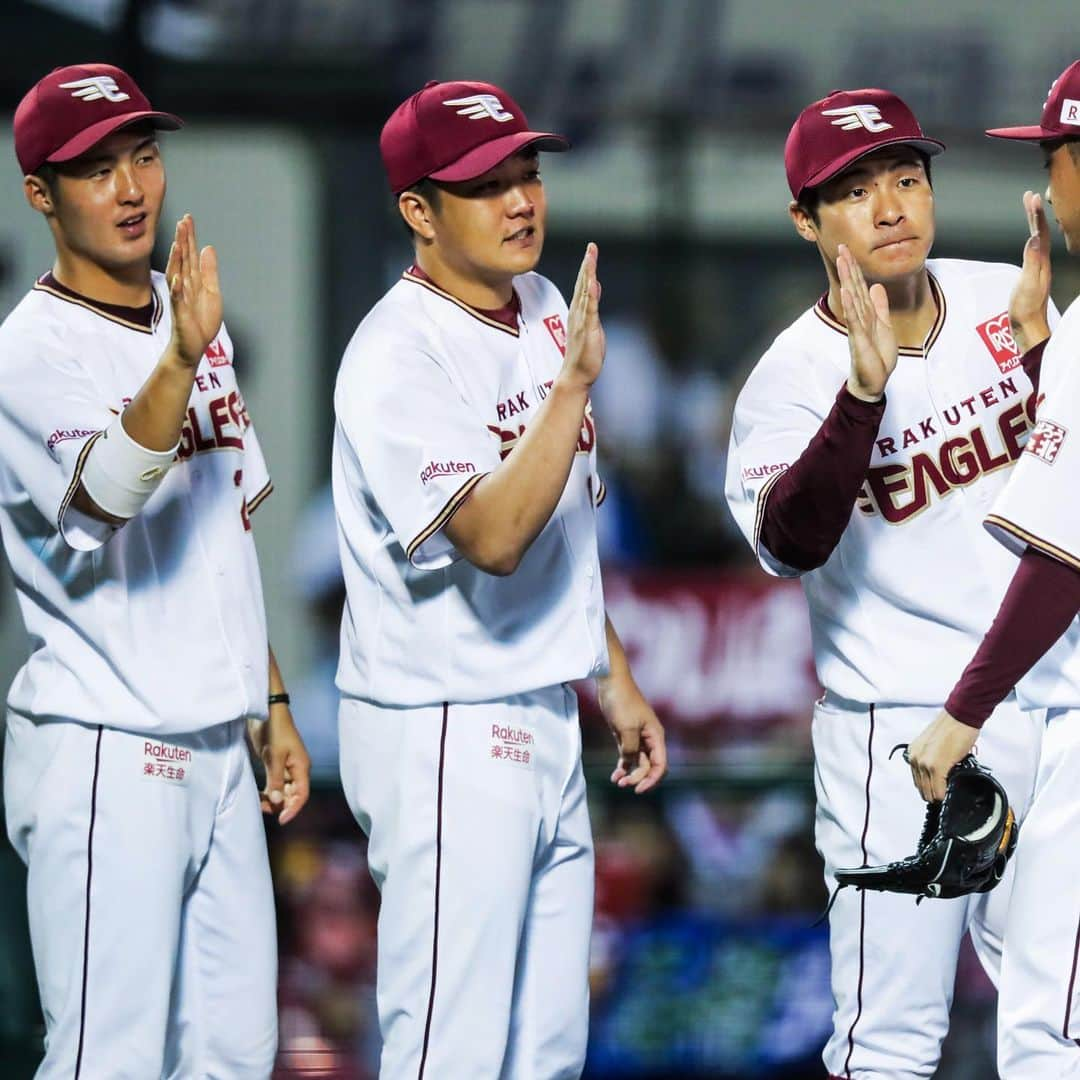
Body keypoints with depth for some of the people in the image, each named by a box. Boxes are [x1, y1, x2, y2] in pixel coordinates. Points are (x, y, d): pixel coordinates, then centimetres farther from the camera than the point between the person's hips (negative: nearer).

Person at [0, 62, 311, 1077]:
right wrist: (180, 360, -45)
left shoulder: (189, 322, 13)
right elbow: (104, 496, -32)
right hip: (103, 756, -8)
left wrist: (271, 703, 20)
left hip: (216, 752, 8)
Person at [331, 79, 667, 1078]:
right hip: (445, 738, -9)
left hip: (546, 724, 9)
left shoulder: (544, 312, 10)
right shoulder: (399, 358, -18)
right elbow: (494, 536, -28)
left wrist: (614, 674, 23)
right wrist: (577, 381, -32)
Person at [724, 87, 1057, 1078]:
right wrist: (864, 388, -41)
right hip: (898, 729, -5)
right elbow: (789, 544, -29)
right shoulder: (793, 378, -13)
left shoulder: (1008, 301, 0)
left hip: (1042, 713, 5)